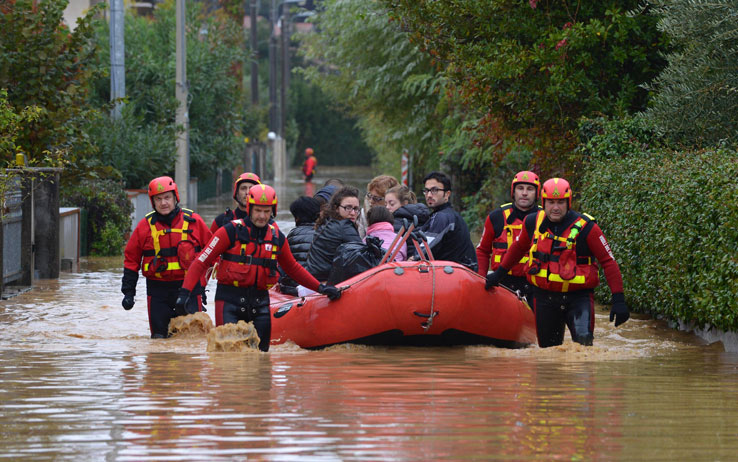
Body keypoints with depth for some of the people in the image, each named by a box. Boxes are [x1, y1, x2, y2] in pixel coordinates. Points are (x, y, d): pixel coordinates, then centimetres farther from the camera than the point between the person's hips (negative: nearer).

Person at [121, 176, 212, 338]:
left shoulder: (193, 221, 1)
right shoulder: (146, 225, 3)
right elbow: (131, 258, 10)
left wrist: (202, 284, 4)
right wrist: (128, 291, 5)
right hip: (158, 290, 1)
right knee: (159, 337, 4)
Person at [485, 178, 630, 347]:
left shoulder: (585, 228, -13)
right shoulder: (533, 223, 0)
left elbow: (608, 262, -10)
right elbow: (519, 247, 21)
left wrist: (618, 300, -15)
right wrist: (499, 273, 28)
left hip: (578, 296, -4)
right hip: (545, 297, 4)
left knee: (583, 340, -27)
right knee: (548, 347, 10)